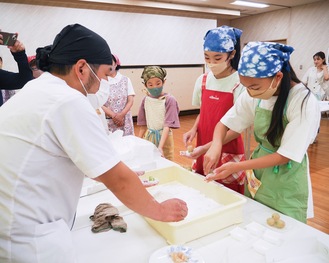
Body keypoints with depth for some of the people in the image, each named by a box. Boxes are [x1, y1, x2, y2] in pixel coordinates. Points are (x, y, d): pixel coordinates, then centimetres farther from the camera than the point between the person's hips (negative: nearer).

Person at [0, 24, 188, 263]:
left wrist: (123, 177, 14)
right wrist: (160, 211, -4)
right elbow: (118, 180, -18)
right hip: (31, 241, -8)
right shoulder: (69, 102, -21)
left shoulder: (34, 91, 6)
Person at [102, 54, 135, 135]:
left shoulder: (125, 80, 3)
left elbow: (130, 101, 1)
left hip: (125, 120, 2)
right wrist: (114, 116, -12)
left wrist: (121, 115, -11)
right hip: (108, 121, -2)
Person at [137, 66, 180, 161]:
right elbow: (143, 124, 8)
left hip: (164, 137, -3)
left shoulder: (169, 100, -13)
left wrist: (160, 146, -26)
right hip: (149, 137, 4)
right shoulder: (145, 100, 1)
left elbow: (168, 125, -18)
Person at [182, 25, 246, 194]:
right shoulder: (202, 80, 2)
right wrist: (194, 129, -5)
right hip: (202, 152, 5)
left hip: (228, 153, -4)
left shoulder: (239, 84, -14)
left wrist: (207, 147, -21)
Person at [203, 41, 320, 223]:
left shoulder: (304, 102, -23)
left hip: (285, 183, -4)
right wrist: (216, 145, -21)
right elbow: (225, 123, 0)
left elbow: (285, 156, -21)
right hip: (258, 172, 5)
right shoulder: (252, 95, -10)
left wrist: (237, 167, -25)